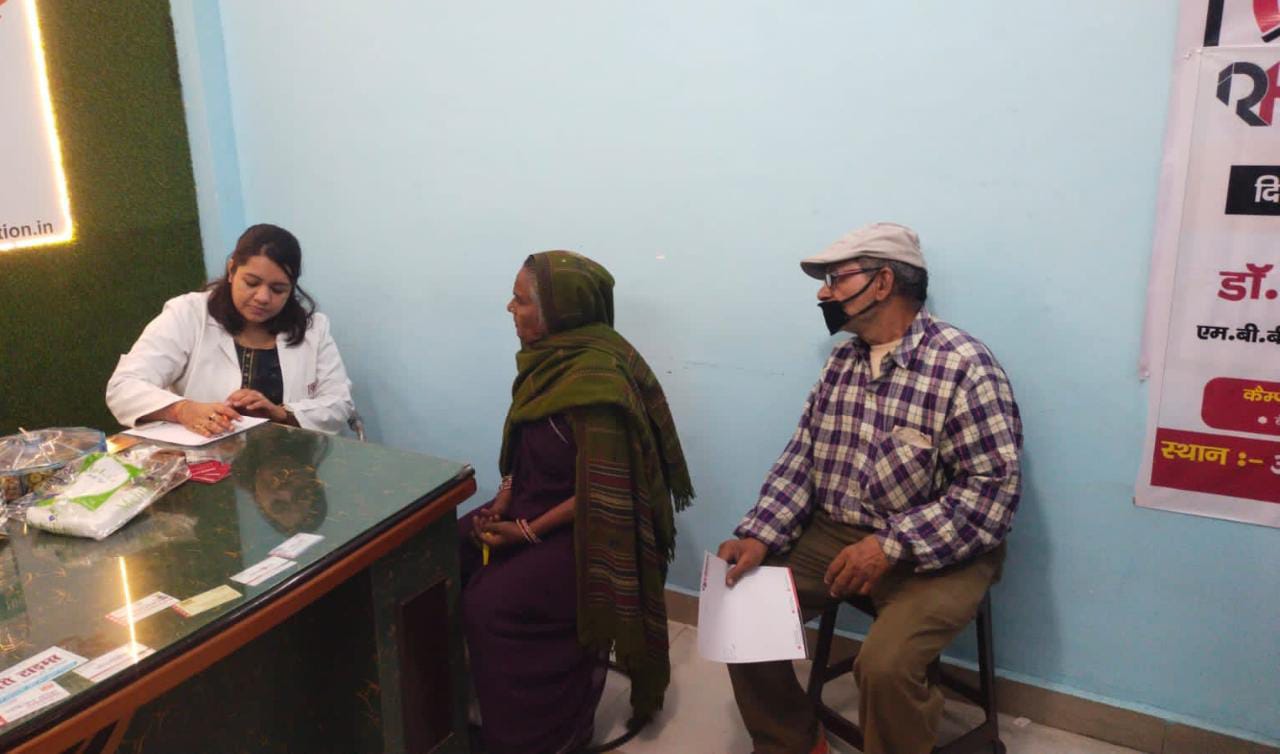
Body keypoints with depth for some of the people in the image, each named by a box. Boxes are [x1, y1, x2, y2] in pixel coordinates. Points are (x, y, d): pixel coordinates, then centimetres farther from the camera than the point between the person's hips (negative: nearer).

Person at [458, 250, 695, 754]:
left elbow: (600, 495, -24)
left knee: (490, 604, -20)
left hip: (584, 530, -9)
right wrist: (504, 499, -1)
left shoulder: (597, 380, -26)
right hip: (534, 505, 9)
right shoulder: (551, 357, 1)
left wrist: (527, 532, -18)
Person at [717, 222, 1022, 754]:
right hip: (835, 533, 7)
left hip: (936, 552, -6)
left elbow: (993, 488, -19)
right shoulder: (841, 361, 7)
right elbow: (801, 460, 6)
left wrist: (892, 546, -25)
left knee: (885, 665, -29)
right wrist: (759, 537, -9)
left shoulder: (964, 365, -15)